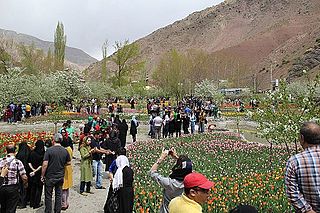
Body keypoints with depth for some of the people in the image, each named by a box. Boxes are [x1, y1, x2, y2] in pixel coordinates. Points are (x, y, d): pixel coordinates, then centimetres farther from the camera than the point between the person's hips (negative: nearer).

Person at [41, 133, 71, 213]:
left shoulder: (49, 150, -15)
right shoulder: (65, 151, -4)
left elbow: (45, 164, -16)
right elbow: (69, 162, 7)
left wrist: (42, 176, -6)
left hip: (50, 177, -3)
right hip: (60, 176, 3)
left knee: (48, 196, 10)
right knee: (58, 195, 14)